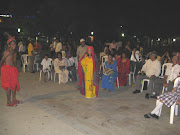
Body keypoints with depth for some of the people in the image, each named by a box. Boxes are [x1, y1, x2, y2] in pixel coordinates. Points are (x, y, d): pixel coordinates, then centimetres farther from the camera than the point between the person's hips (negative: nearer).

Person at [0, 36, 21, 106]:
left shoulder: (12, 51, 12)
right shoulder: (8, 51, -15)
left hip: (12, 69, 9)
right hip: (7, 69, -9)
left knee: (15, 84, 14)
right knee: (9, 86, -2)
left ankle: (14, 99, 26)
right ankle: (9, 102, 8)